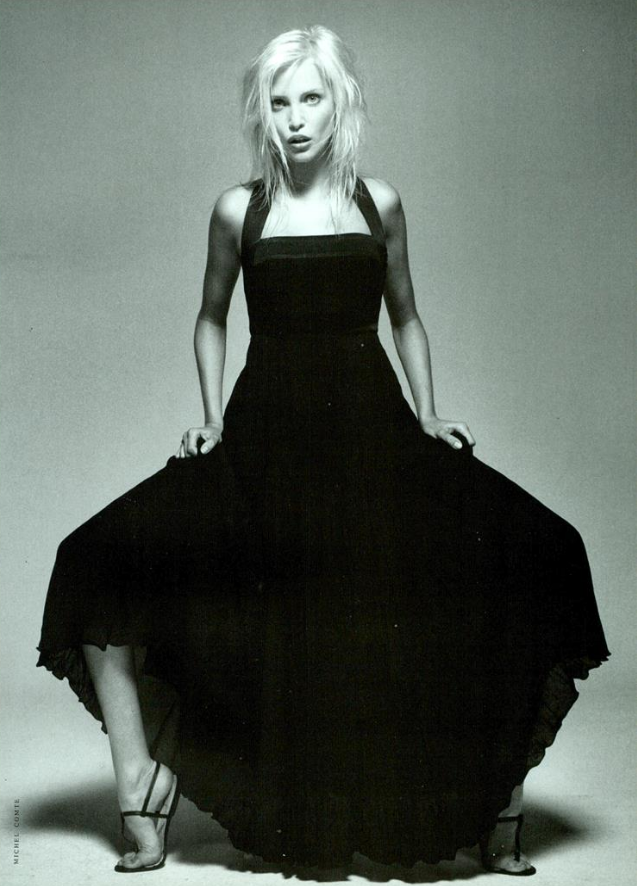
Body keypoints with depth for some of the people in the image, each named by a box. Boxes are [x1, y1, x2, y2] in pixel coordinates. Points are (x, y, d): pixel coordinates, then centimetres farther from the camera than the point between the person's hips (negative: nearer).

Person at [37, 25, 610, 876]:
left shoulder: (379, 202, 8)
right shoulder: (238, 210, 5)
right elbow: (211, 319, 18)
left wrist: (427, 415, 6)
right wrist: (212, 418, 7)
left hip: (370, 428, 0)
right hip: (265, 437, 0)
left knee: (533, 560, -17)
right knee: (106, 567, -15)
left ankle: (501, 812, -1)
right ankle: (143, 816, -2)